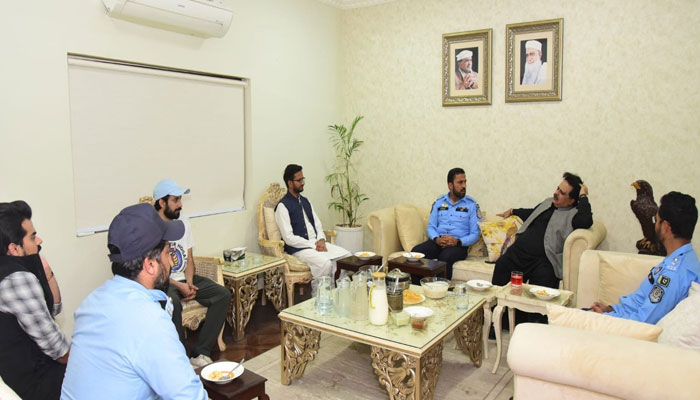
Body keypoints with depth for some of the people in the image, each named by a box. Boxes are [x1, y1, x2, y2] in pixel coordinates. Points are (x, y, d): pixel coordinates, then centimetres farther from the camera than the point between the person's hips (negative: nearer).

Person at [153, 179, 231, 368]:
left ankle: (200, 352, -13)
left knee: (223, 294, -13)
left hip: (185, 278, 6)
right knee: (173, 303, -38)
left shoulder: (183, 223, 9)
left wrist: (189, 283, -6)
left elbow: (189, 258, 11)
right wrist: (179, 286, -19)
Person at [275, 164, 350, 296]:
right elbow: (289, 238, -16)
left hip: (316, 243, 8)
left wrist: (321, 240, -4)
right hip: (298, 249, -8)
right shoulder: (283, 206, -9)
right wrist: (313, 244, -16)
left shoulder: (305, 201, 16)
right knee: (325, 262, -32)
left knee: (346, 255, -11)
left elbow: (318, 224, 17)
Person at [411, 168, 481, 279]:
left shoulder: (471, 204, 6)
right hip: (437, 242, 3)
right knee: (416, 251, -28)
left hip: (459, 245, -3)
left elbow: (475, 234, 1)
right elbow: (431, 226, 11)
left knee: (445, 257, -38)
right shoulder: (439, 202, 15)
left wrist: (457, 241, -17)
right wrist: (437, 239, -12)